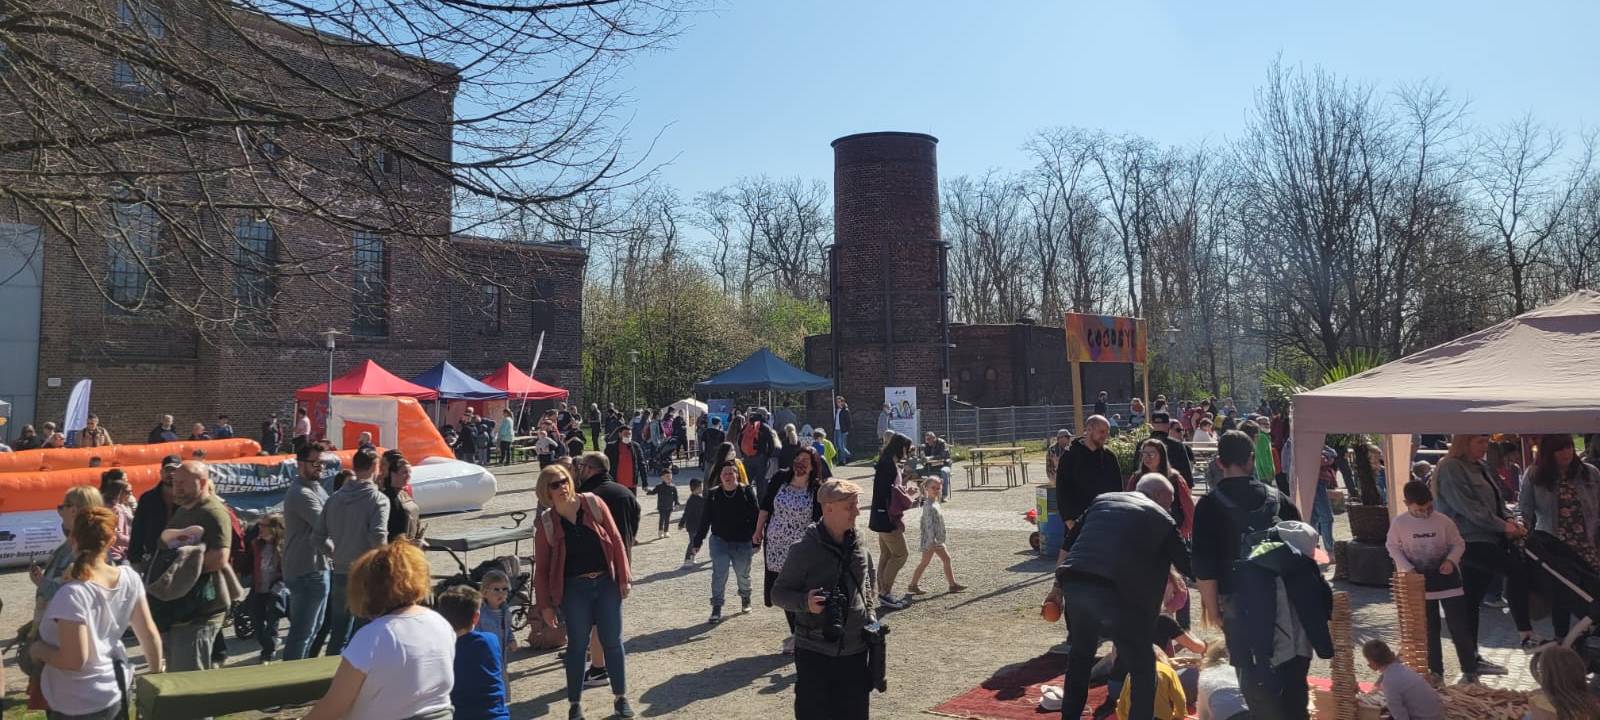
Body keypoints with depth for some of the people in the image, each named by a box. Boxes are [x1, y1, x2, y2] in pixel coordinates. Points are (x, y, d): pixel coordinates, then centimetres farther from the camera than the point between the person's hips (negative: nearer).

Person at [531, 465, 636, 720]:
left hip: (606, 582, 1)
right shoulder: (546, 523, -2)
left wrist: (623, 578, -3)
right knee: (577, 644, 5)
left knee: (612, 641, 6)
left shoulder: (592, 503, -3)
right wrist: (545, 605, 0)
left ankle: (621, 697, 20)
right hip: (574, 589, 0)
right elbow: (541, 567, 3)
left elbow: (616, 540, -1)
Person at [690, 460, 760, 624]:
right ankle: (716, 609, -2)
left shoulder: (747, 492, -7)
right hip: (719, 541, 1)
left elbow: (756, 516, -5)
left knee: (743, 574, 13)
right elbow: (706, 519, 5)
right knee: (719, 575, -8)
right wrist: (697, 541, 5)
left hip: (742, 543, -1)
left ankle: (745, 599, 41)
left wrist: (755, 540, -8)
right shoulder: (713, 494, 0)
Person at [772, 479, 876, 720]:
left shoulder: (858, 545, 3)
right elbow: (778, 592, -8)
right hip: (815, 652, -5)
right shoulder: (805, 549, -14)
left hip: (855, 651, 5)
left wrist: (869, 617, 9)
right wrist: (805, 601, -26)